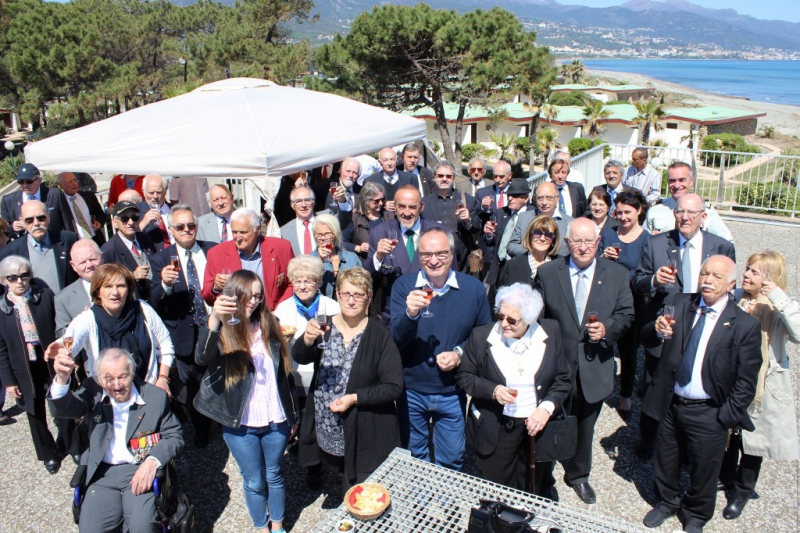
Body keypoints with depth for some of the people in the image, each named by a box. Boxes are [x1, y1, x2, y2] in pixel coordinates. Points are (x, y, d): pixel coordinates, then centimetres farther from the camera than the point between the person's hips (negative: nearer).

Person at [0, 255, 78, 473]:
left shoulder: (45, 295, -7)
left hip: (52, 361, -1)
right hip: (23, 369, 1)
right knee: (36, 414, 16)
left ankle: (72, 446, 36)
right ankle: (48, 454, 36)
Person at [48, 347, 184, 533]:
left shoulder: (156, 396, -2)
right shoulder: (93, 392, 2)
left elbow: (175, 436, 2)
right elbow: (62, 409, -15)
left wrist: (152, 461, -17)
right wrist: (62, 378, -36)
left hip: (142, 472, -2)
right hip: (101, 474, 2)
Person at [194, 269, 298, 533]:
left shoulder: (269, 327, 0)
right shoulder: (221, 332, -10)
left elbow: (285, 373, 6)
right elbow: (202, 359, -34)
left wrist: (293, 415, 8)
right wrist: (214, 320, -50)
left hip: (275, 421, 3)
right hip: (240, 425, -2)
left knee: (274, 477, 18)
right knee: (254, 482, 13)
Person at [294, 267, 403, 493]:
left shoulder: (379, 335, -11)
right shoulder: (324, 327, -2)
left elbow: (394, 387, -13)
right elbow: (300, 357, -18)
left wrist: (354, 398, -22)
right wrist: (307, 340, -38)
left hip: (367, 437, -3)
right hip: (328, 434, 4)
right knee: (345, 494, 23)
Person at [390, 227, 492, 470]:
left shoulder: (473, 288, -8)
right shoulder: (403, 286, -10)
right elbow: (396, 341, -15)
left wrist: (459, 353, -16)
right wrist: (410, 313, -34)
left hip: (452, 392, 0)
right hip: (412, 390, 0)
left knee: (451, 461, 17)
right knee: (413, 458, 20)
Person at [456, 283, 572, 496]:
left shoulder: (550, 333, -7)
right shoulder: (481, 336, -11)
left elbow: (564, 378, 0)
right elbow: (463, 376, -2)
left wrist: (547, 407, -16)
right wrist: (492, 390, -19)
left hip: (538, 425, 2)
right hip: (496, 429, -1)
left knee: (537, 497, 19)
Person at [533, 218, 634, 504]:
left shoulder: (617, 274, -3)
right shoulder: (547, 273, -5)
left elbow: (626, 314, 1)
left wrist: (607, 329, -19)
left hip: (595, 366, 2)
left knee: (585, 426, 21)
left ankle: (578, 475, 44)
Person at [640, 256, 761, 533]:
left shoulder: (745, 325, -12)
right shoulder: (678, 302, -3)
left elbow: (746, 381, -8)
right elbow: (646, 339, -5)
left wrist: (727, 418, -10)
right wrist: (658, 330, -27)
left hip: (708, 414, -2)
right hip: (670, 405, 3)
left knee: (704, 471, 16)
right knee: (664, 463, 21)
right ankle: (666, 502, 49)